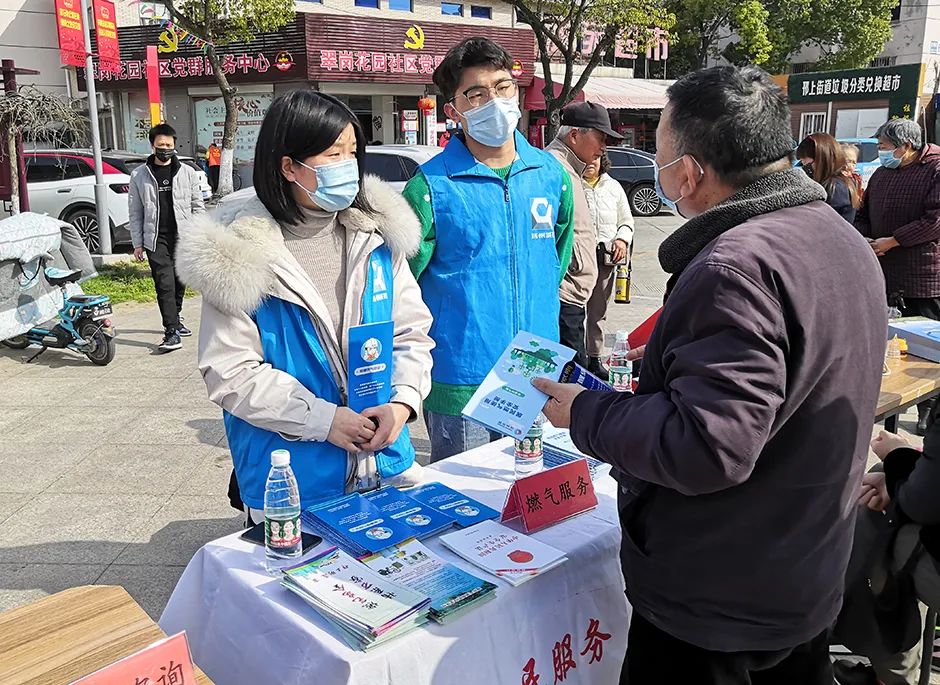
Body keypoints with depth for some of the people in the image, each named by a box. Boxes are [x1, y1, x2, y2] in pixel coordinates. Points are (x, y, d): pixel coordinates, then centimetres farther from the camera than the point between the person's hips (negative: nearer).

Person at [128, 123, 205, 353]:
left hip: (183, 237, 2)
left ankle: (174, 320, 31)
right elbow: (135, 213, 5)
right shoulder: (139, 175, 4)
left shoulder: (187, 173, 6)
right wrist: (137, 243, 1)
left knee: (179, 282, 11)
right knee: (165, 283, -10)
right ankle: (172, 331, -11)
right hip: (156, 239, -2)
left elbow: (197, 206, 8)